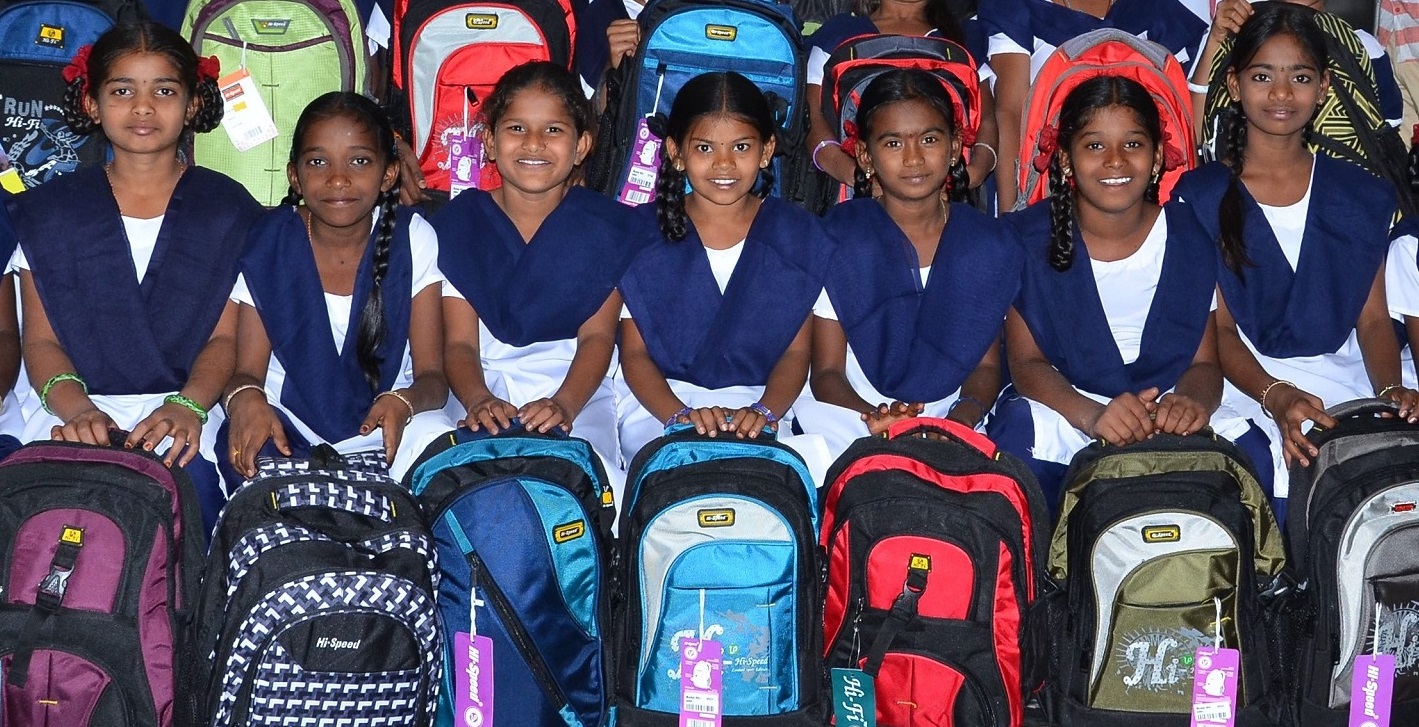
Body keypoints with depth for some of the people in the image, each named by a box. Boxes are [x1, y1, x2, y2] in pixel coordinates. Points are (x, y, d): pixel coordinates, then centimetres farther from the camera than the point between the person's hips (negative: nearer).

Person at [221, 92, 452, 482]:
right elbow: (247, 371, -4)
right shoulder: (268, 245, -4)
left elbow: (432, 375, -6)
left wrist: (402, 403, -32)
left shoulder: (413, 241, -4)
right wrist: (244, 398, -31)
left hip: (381, 427, 0)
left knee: (434, 439, -32)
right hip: (286, 428, 0)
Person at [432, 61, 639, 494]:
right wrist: (479, 401, -25)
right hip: (484, 388, 1)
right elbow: (460, 341, -2)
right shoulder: (457, 225, 5)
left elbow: (598, 335, -4)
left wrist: (564, 405, -24)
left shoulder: (606, 227, 4)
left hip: (579, 389, 0)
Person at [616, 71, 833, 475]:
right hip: (658, 402, -1)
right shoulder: (643, 233, 4)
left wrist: (763, 412, -17)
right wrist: (680, 415, -19)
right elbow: (634, 352, 1)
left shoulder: (798, 237, 6)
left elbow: (796, 352, 4)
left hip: (761, 401, 1)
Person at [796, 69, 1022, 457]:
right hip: (854, 417, 0)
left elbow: (985, 365, 10)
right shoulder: (839, 240, 1)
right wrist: (872, 417, -24)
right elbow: (827, 372, -1)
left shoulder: (990, 245, 8)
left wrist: (964, 416, -15)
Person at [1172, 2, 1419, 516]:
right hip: (1248, 385, -3)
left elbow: (1373, 320, 10)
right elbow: (1218, 326, -1)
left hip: (1349, 379, 3)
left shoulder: (1364, 197, 14)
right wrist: (1276, 396, -19)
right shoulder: (1201, 197, 6)